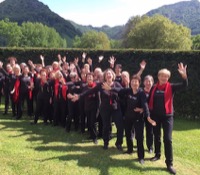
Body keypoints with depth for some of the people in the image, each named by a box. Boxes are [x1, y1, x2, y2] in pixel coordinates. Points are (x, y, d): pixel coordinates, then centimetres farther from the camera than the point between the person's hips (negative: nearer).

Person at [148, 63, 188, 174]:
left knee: (168, 139, -7)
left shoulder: (171, 87, -4)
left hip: (167, 116, -3)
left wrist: (184, 75, -34)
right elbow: (150, 101, 5)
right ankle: (157, 155, 36)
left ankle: (169, 163, 0)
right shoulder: (154, 88, 2)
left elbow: (184, 85, -17)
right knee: (157, 136, 16)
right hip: (155, 115, 3)